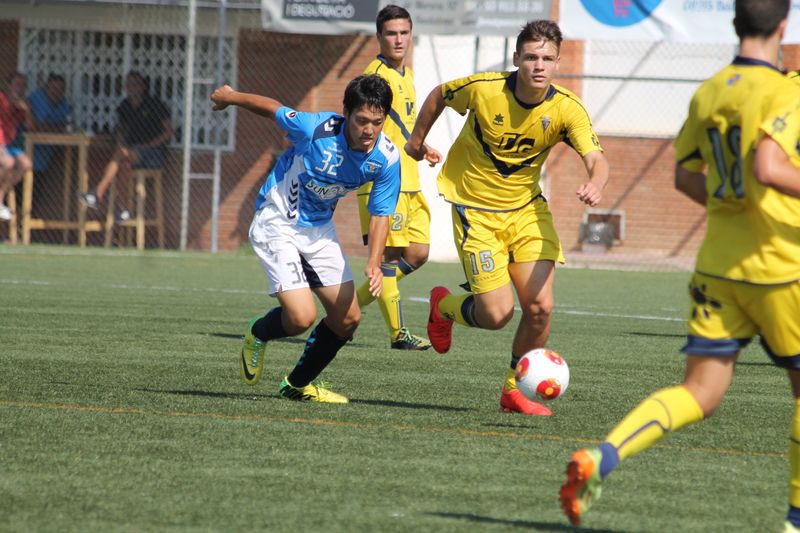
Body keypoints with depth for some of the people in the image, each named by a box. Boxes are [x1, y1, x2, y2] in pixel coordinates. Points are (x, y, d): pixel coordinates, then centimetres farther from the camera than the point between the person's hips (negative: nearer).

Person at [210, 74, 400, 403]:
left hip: (319, 228, 6)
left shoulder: (387, 159, -15)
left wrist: (374, 263, -22)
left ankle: (298, 385, 27)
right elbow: (270, 107, -11)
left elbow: (380, 214, -6)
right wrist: (229, 97, 6)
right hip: (276, 224, -6)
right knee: (302, 317, -18)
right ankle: (257, 335, 18)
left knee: (348, 318, 4)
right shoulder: (315, 130, -29)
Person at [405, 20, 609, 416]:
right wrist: (417, 139, 14)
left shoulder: (566, 109, -16)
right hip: (475, 209, -3)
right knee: (497, 315, -11)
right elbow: (438, 96, 1)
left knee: (539, 307, -9)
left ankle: (514, 390, 15)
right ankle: (444, 307, 25)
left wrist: (594, 184, -50)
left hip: (526, 208, 3)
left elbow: (596, 160, -27)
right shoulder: (482, 89, -19)